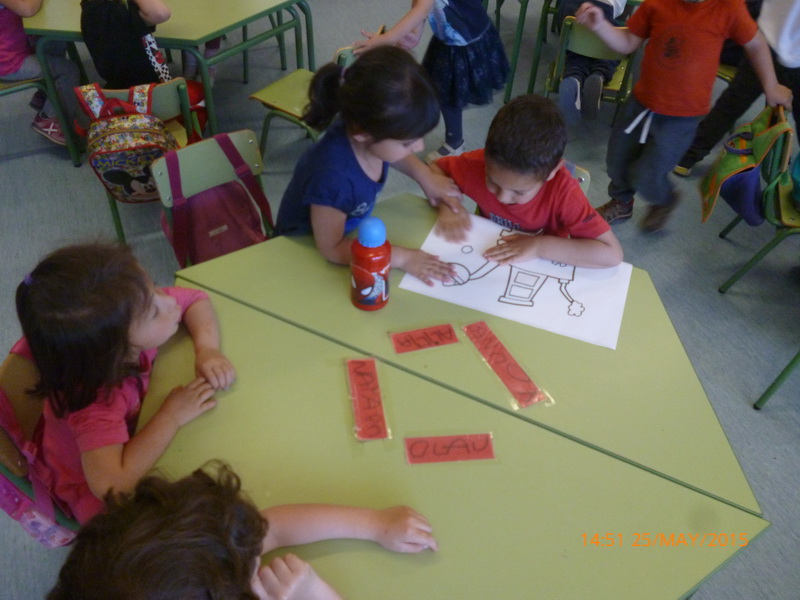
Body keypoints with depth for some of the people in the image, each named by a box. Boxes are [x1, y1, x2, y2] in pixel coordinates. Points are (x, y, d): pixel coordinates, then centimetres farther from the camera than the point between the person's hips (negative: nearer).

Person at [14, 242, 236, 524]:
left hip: (132, 432, 6)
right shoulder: (96, 396, -41)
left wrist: (207, 349, -27)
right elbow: (110, 483, -46)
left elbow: (195, 299, -10)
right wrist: (172, 416, -38)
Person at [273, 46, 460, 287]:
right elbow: (332, 248, -29)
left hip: (351, 232, 7)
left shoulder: (364, 134, -22)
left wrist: (426, 176, -7)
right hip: (307, 251, -7)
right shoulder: (333, 175, -42)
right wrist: (402, 257, -29)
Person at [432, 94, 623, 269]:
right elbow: (434, 170, -3)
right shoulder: (478, 164, -20)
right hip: (487, 260, 1)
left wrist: (539, 246, -33)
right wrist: (446, 207, -21)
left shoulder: (562, 190, -27)